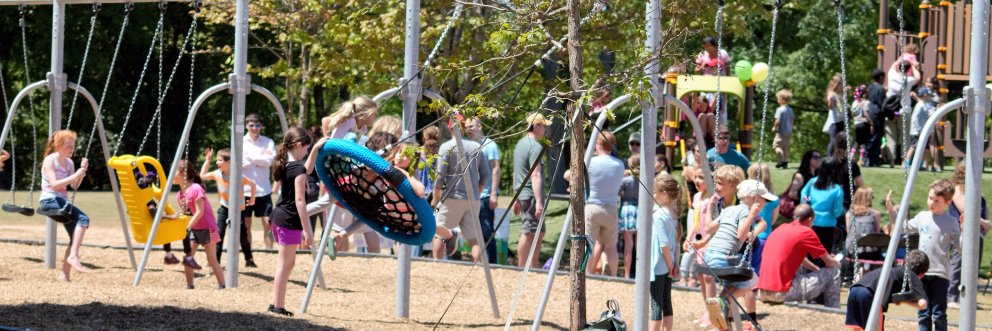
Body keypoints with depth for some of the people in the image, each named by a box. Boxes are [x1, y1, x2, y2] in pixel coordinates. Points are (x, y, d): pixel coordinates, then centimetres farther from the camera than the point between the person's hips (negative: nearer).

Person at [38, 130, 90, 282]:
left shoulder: (69, 163, 14)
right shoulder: (50, 160, -8)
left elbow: (74, 186, 14)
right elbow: (54, 184, -19)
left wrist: (82, 171, -1)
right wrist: (75, 175, -20)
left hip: (62, 201, 8)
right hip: (49, 200, -8)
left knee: (76, 234, -3)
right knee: (83, 219, -26)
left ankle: (65, 273, 1)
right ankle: (73, 256, -33)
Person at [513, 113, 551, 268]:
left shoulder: (520, 143, 17)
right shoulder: (535, 147, -14)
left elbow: (516, 173, 22)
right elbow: (535, 175, -21)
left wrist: (517, 199, 26)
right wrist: (539, 201, -25)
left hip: (522, 195, 10)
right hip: (532, 195, -10)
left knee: (539, 232, 16)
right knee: (529, 233, -6)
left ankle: (535, 266, 19)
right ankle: (522, 268, -5)